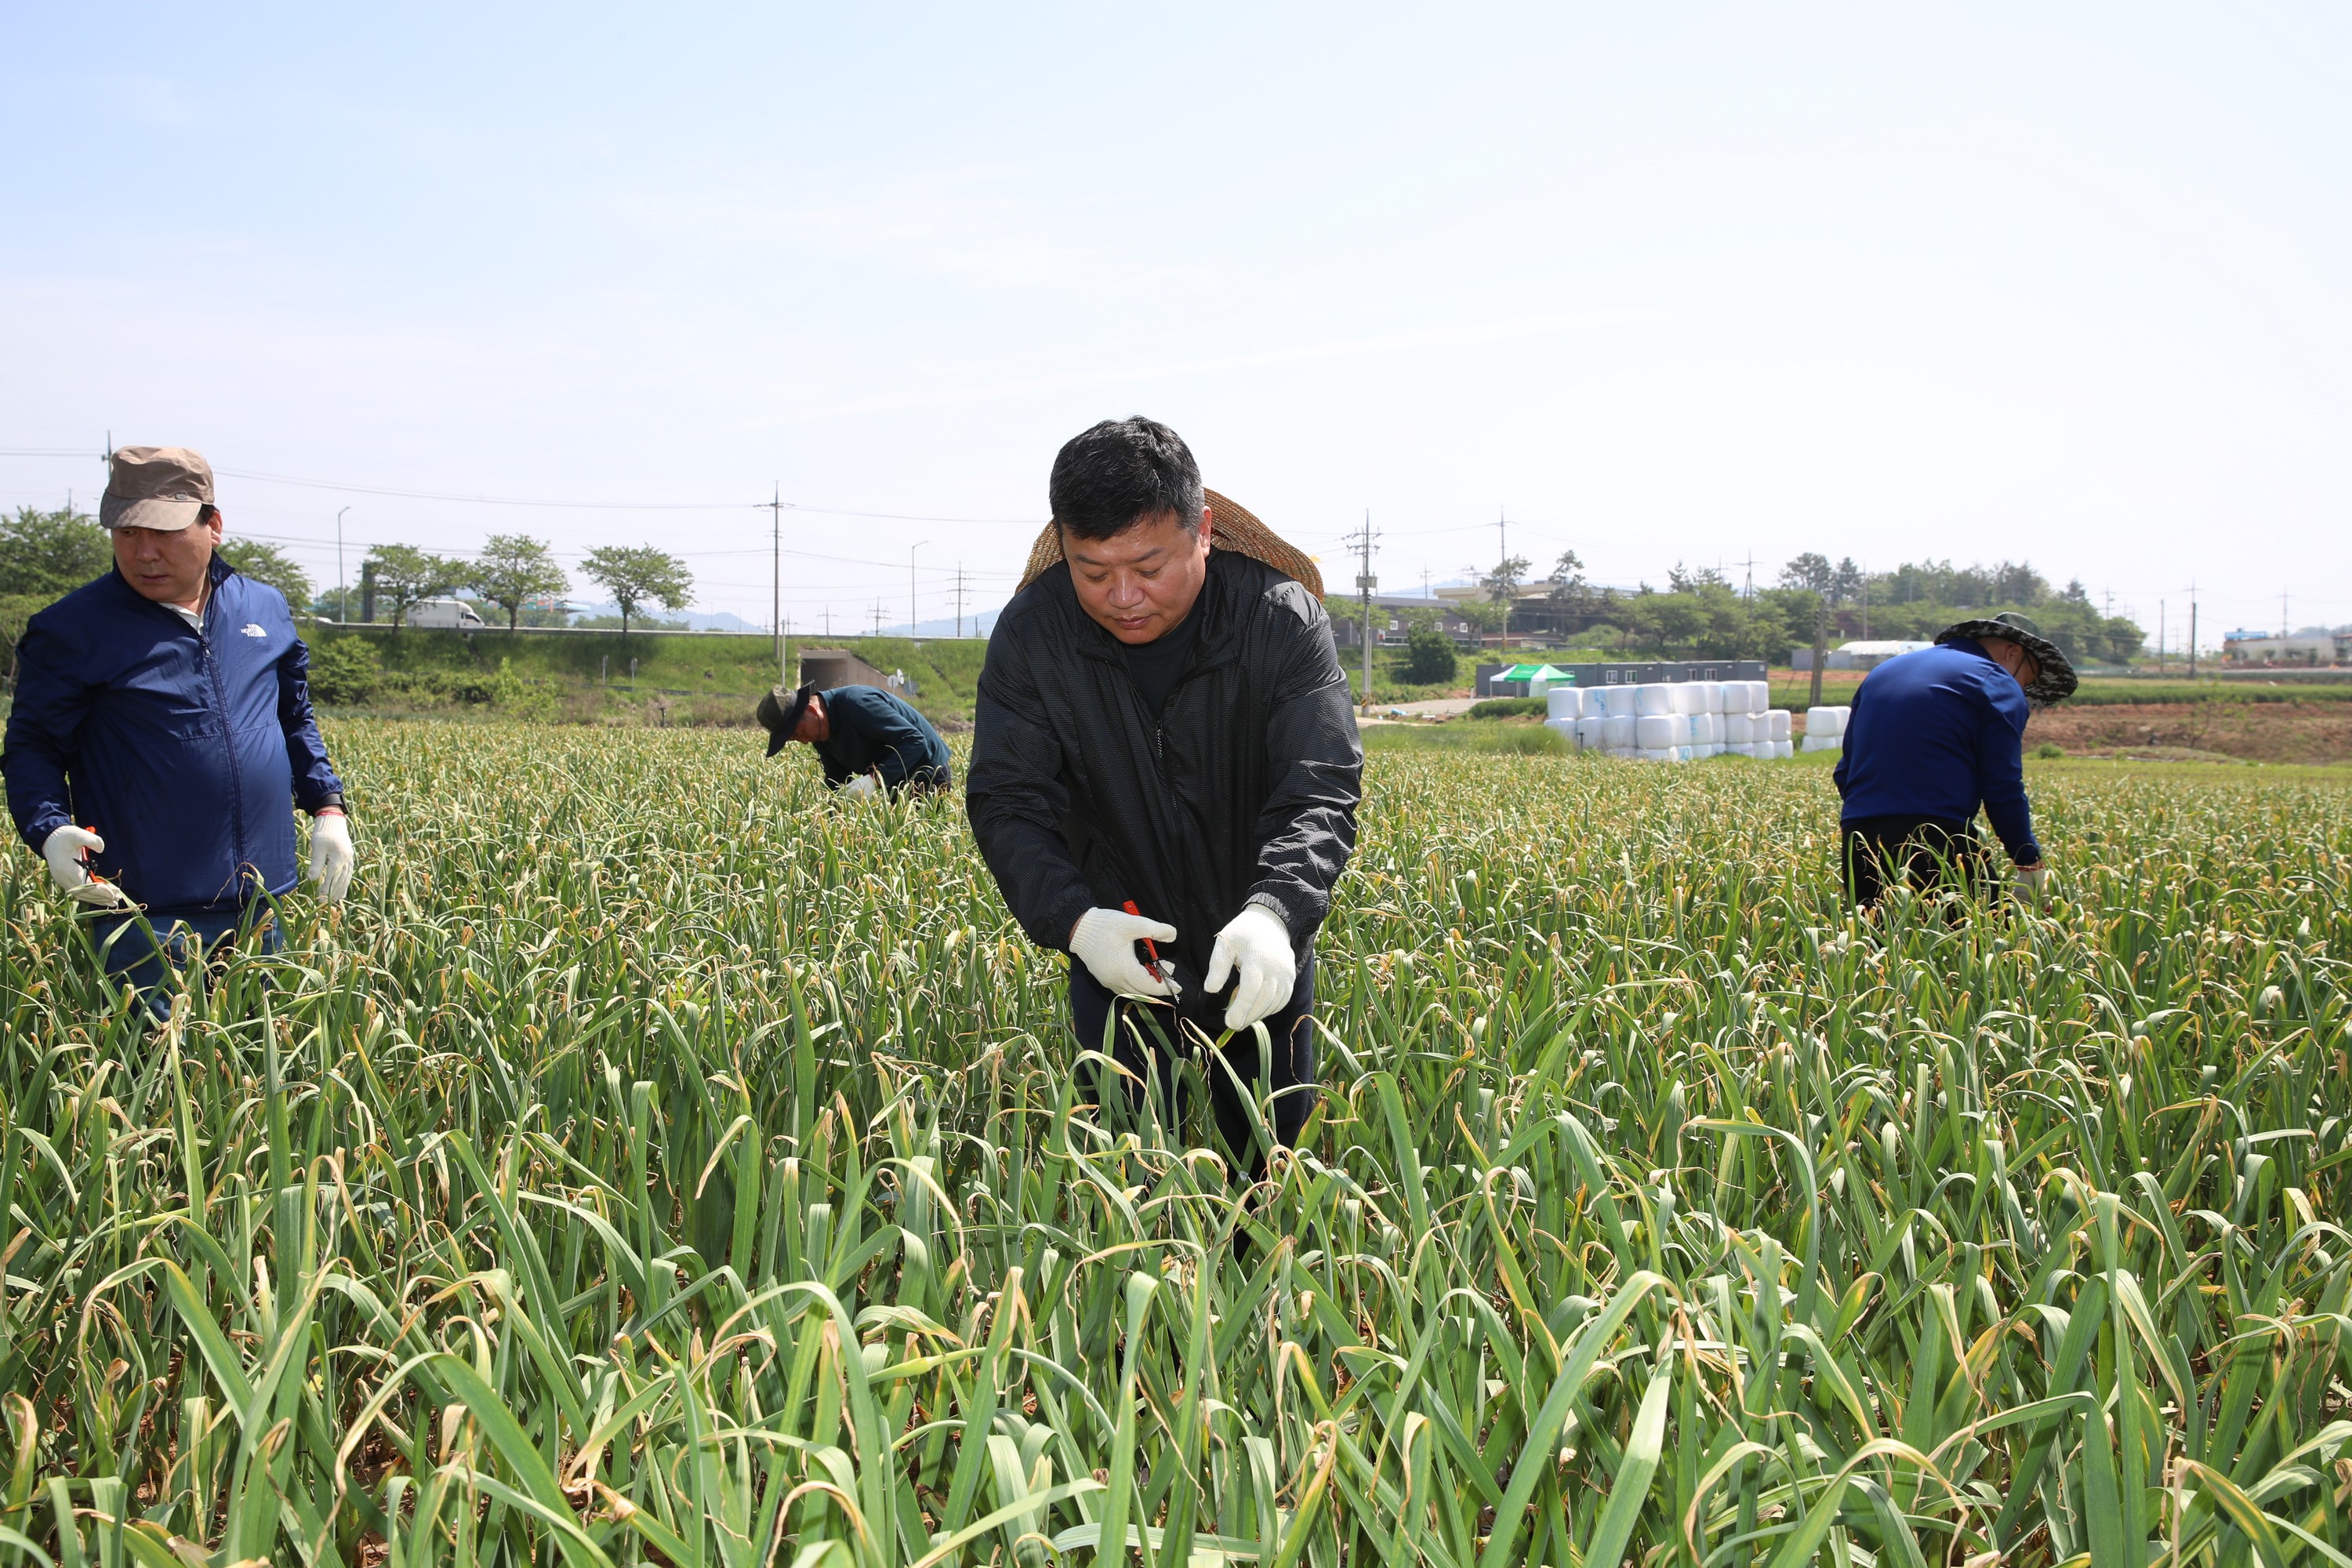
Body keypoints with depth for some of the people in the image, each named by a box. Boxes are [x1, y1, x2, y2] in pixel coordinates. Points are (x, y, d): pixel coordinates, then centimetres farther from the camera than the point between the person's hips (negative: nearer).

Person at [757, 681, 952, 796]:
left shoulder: (856, 704, -27)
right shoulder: (820, 733, 2)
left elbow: (915, 740, -31)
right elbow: (837, 781, 10)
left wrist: (874, 779, -39)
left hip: (927, 779, -9)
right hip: (895, 786, 9)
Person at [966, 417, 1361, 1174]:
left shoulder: (1284, 621, -20)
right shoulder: (1031, 636, -15)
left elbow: (1321, 795, -25)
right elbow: (1007, 804, -14)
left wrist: (1276, 911, -45)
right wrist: (1074, 919, -33)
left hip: (1261, 952, 0)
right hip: (1118, 952, 0)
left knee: (1275, 1152, 12)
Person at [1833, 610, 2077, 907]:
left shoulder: (1883, 671, 25)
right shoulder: (1998, 684, 5)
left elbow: (1844, 773, 23)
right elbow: (2003, 788, -3)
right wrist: (2031, 864, 4)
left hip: (1859, 844, 6)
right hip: (1938, 846, -6)